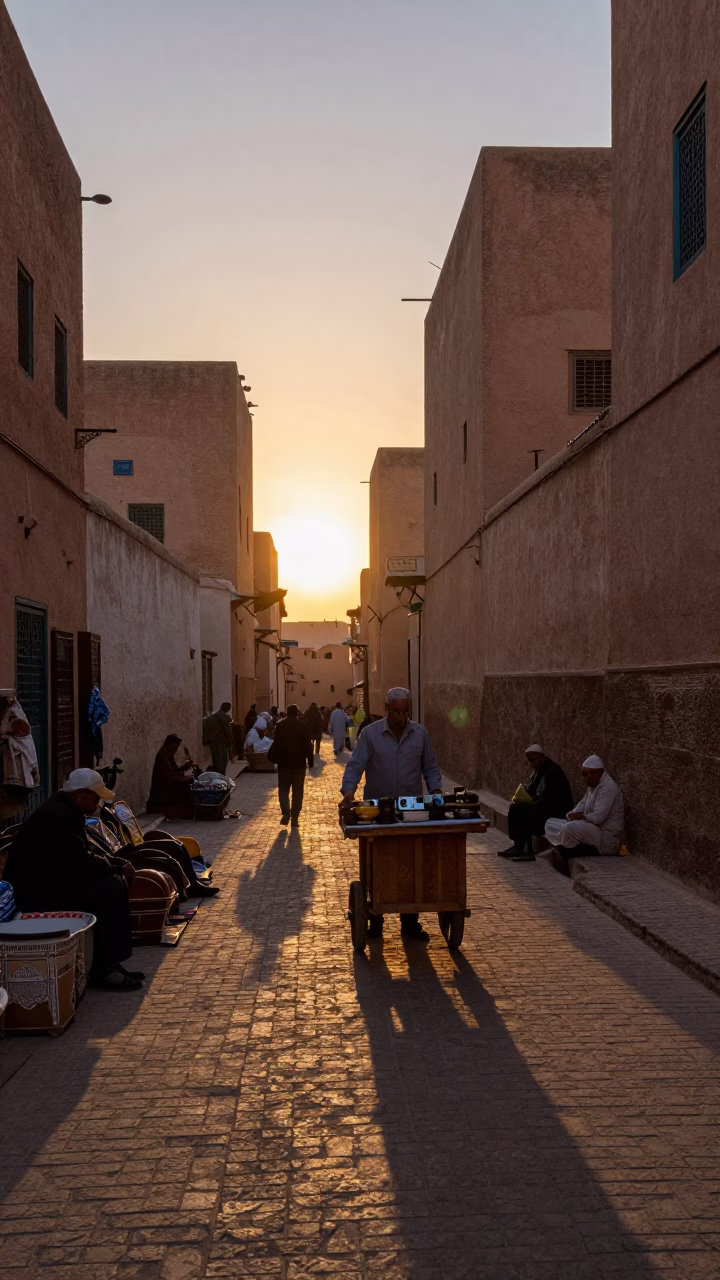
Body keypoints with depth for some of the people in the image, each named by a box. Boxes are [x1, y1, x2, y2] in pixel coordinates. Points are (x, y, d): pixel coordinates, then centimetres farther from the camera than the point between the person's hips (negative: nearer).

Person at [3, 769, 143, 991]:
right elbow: (82, 864, -26)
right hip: (34, 891, -11)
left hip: (47, 881, 11)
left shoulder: (66, 811, 11)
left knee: (114, 883, 5)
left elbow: (85, 855, 17)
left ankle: (112, 962, 6)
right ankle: (102, 973, -13)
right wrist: (119, 868, -10)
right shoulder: (57, 817, -22)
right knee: (110, 888, -19)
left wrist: (120, 864, 3)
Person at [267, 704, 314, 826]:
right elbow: (308, 745, -2)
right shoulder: (303, 726, -2)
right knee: (297, 791, 6)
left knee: (283, 789, 11)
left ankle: (286, 813, -8)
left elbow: (276, 743, -4)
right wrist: (310, 761, 4)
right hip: (299, 762, 0)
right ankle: (295, 818, 3)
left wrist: (273, 757, 5)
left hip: (284, 762, 0)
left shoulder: (281, 725, -3)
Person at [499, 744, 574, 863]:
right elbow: (531, 791, 12)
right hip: (543, 806, 10)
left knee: (524, 812, -24)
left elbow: (547, 800, -25)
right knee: (515, 808, -5)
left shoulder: (553, 772, -20)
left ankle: (526, 850, -15)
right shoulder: (538, 770, 9)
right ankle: (518, 846, -7)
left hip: (556, 811, -9)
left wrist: (527, 803, -19)